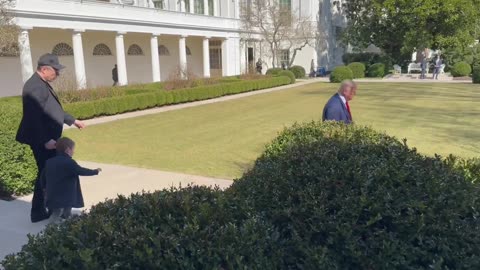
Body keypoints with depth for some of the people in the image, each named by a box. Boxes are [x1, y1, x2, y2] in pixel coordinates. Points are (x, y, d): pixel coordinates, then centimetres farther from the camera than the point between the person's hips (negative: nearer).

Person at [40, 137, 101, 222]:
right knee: (66, 215, 7)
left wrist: (46, 189, 27)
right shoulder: (69, 162, -16)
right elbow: (81, 171, -7)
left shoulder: (49, 162, 7)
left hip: (51, 198, 7)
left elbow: (43, 178, 13)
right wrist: (95, 171, 8)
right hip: (65, 199, -7)